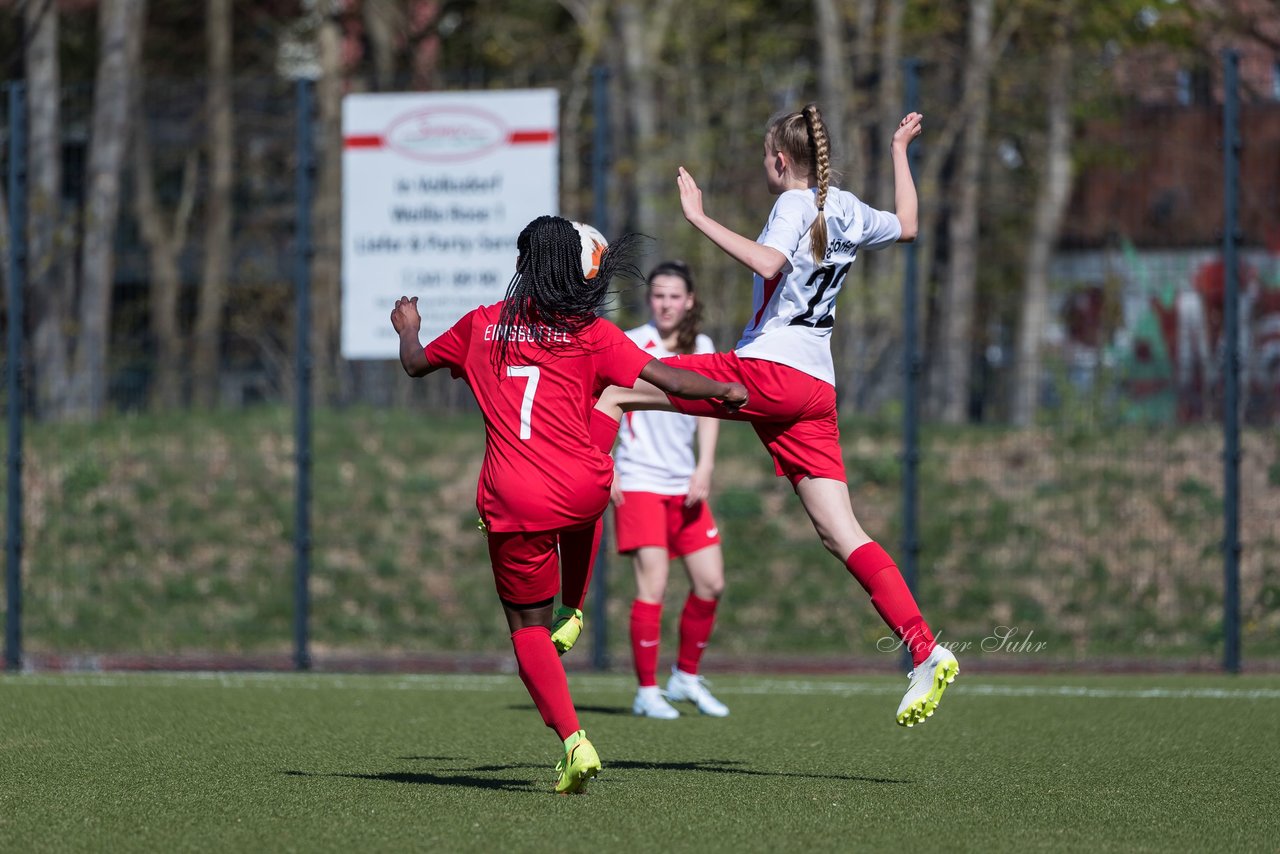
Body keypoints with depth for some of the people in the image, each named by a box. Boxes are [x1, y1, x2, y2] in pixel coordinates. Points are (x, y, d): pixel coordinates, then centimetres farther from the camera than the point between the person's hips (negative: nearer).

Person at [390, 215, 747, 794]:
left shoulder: (483, 325, 10)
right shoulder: (592, 334, 4)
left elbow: (417, 363, 24)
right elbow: (663, 377, -4)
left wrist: (408, 329, 46)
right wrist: (725, 390, 12)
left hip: (513, 503, -1)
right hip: (582, 492, 1)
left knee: (527, 627, 8)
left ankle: (573, 740, -10)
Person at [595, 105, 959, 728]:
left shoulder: (796, 204, -5)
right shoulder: (846, 211, 17)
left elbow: (768, 263, -25)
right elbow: (906, 226, 39)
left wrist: (700, 219, -21)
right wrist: (900, 152, 49)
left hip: (769, 369, -8)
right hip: (818, 390, 8)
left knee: (612, 391, 0)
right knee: (840, 534, 4)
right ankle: (925, 653, -7)